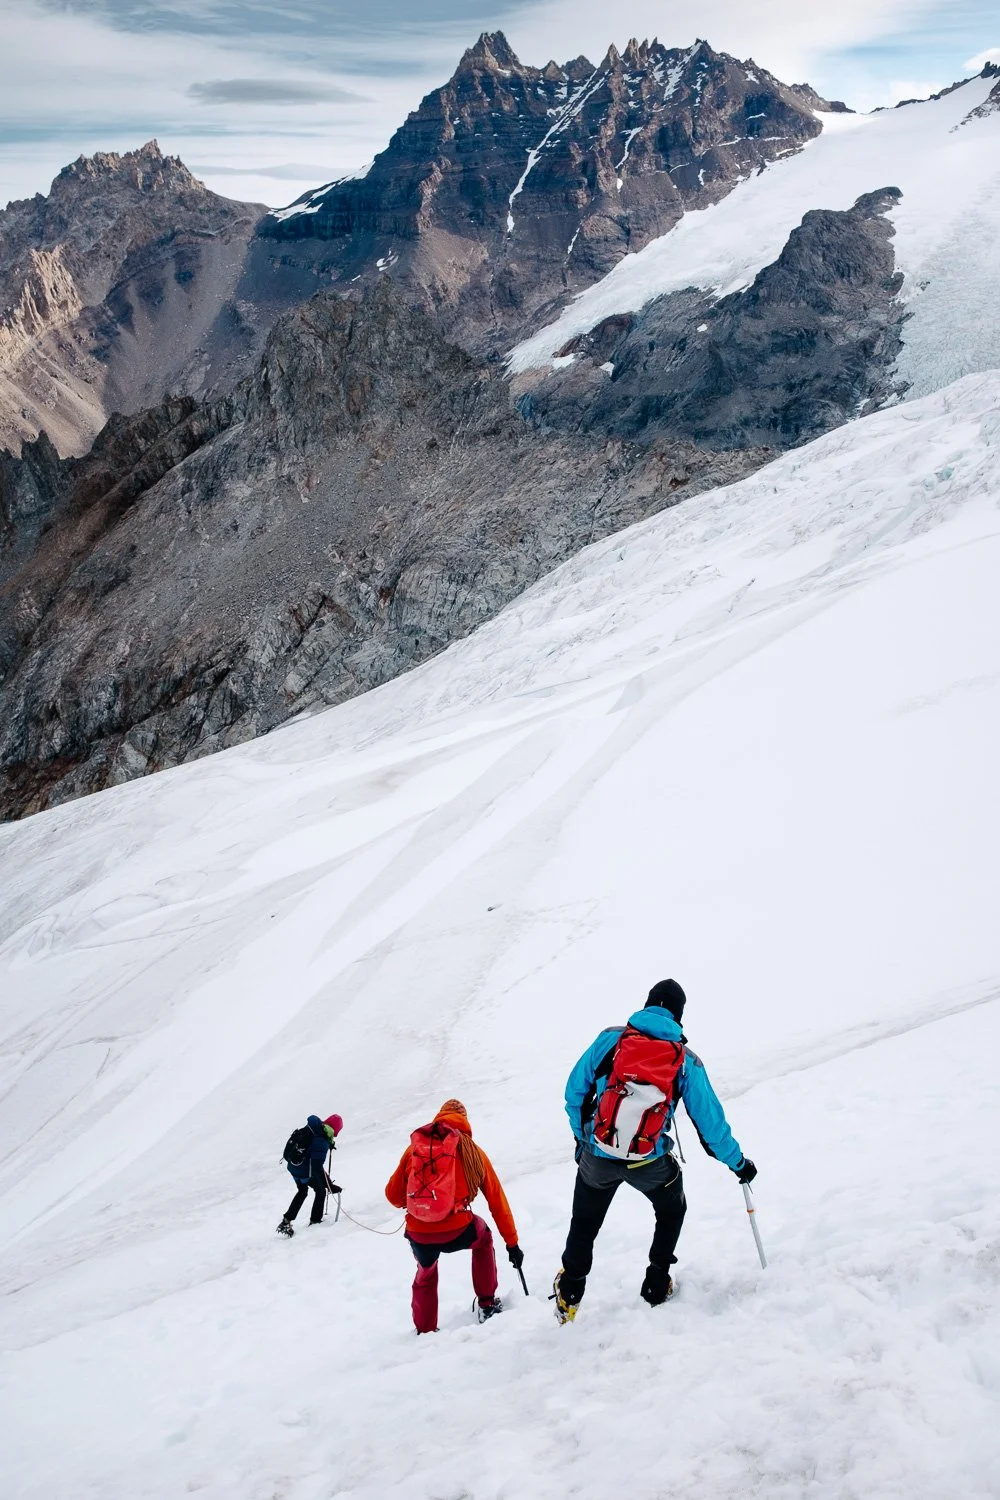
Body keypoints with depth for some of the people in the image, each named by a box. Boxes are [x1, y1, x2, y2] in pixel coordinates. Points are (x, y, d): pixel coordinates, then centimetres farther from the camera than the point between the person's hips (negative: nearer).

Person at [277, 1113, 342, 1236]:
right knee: (321, 1191, 18)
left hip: (292, 1167, 7)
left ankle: (286, 1220, 24)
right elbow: (317, 1167, -31)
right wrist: (330, 1185, -30)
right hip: (306, 1172, -7)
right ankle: (315, 1221, 28)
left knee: (302, 1191, 30)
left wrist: (329, 1144, 28)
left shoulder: (312, 1127, -5)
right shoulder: (322, 1142, -28)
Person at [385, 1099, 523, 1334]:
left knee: (425, 1274, 35)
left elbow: (393, 1195, 13)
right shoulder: (473, 1152, 11)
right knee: (482, 1236, 34)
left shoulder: (414, 1147, 12)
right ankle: (487, 1304, 35)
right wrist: (512, 1243, 21)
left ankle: (424, 1331, 37)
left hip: (418, 1236, 1)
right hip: (456, 1233, -1)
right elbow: (497, 1201, 14)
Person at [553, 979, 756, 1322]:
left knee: (584, 1224, 24)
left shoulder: (610, 1039, -2)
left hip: (598, 1156, 1)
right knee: (671, 1211, 31)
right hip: (650, 1164, 0)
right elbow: (709, 1120, 1)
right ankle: (656, 1287, 32)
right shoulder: (686, 1061, -3)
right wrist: (737, 1162, 15)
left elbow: (575, 1091, 4)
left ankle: (569, 1297, 33)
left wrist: (581, 1135, 20)